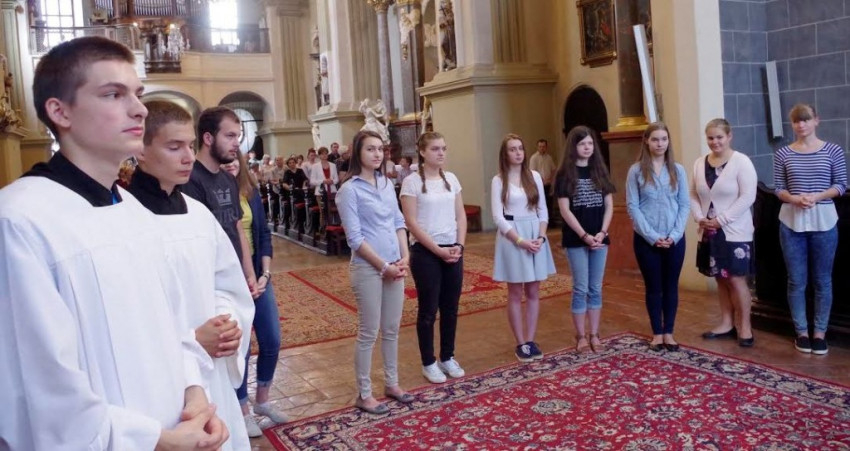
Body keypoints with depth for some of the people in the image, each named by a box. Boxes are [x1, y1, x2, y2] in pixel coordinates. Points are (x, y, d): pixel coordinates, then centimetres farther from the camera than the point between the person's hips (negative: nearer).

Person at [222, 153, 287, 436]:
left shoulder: (251, 191, 4)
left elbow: (264, 234, 8)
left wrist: (265, 273, -1)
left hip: (257, 276, 6)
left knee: (272, 342, 11)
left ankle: (262, 400, 33)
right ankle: (243, 411, 25)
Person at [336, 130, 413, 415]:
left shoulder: (387, 184, 9)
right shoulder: (349, 189, -10)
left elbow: (398, 223, 11)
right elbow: (354, 238, -14)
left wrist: (404, 258, -2)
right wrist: (383, 266, -14)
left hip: (395, 266, 6)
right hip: (368, 267, -6)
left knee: (392, 329, 15)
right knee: (369, 332, 2)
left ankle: (392, 383, 30)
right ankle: (364, 394, 16)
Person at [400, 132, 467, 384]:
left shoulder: (451, 179, 7)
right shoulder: (412, 182, -8)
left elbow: (461, 216, 9)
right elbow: (411, 223, -12)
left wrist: (459, 245, -6)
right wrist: (437, 249, -15)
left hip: (453, 251, 5)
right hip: (425, 252, -5)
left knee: (450, 308, 11)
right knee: (428, 309, 4)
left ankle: (447, 357, 27)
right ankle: (429, 363, 18)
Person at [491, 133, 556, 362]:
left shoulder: (534, 176, 6)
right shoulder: (498, 180, -4)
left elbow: (543, 210, 7)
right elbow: (498, 217, -9)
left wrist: (540, 237, -8)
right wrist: (520, 240, -16)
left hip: (535, 235, 4)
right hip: (512, 238, -4)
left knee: (533, 293, 8)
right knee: (515, 294, 3)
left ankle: (530, 341, 17)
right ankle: (520, 344, 12)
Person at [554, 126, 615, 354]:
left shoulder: (600, 171, 8)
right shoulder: (565, 174, -5)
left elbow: (609, 205, 5)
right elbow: (565, 210, -10)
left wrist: (602, 233, -8)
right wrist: (584, 235, -15)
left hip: (599, 237, 4)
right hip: (575, 239, -4)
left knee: (596, 288, 9)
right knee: (581, 288, 1)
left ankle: (594, 334, 19)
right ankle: (581, 336, 12)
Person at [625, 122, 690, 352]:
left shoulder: (677, 170, 3)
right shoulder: (636, 171, -4)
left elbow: (685, 204, 1)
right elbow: (632, 206, -7)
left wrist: (674, 234, -10)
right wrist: (652, 236, -13)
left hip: (674, 239, 2)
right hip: (646, 240, -2)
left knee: (671, 286, 10)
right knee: (653, 287, 8)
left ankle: (668, 332, 23)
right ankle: (657, 333, 21)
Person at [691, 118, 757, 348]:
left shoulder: (741, 162, -9)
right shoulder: (699, 163, 8)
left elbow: (747, 197, -15)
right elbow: (693, 195, 10)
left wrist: (721, 219, -17)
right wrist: (699, 218, -6)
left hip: (734, 232, -5)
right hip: (709, 233, 5)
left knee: (736, 279, -2)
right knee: (720, 279, 12)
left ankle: (745, 326, 11)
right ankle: (726, 324, 23)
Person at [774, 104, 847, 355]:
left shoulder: (833, 151, 0)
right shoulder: (783, 154, 3)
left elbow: (841, 184, 0)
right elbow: (778, 188, 4)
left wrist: (817, 197, -16)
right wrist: (793, 199, -16)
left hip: (823, 221, -1)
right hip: (791, 222, 1)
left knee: (822, 280, 7)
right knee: (796, 281, 6)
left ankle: (820, 332, 18)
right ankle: (801, 331, 18)